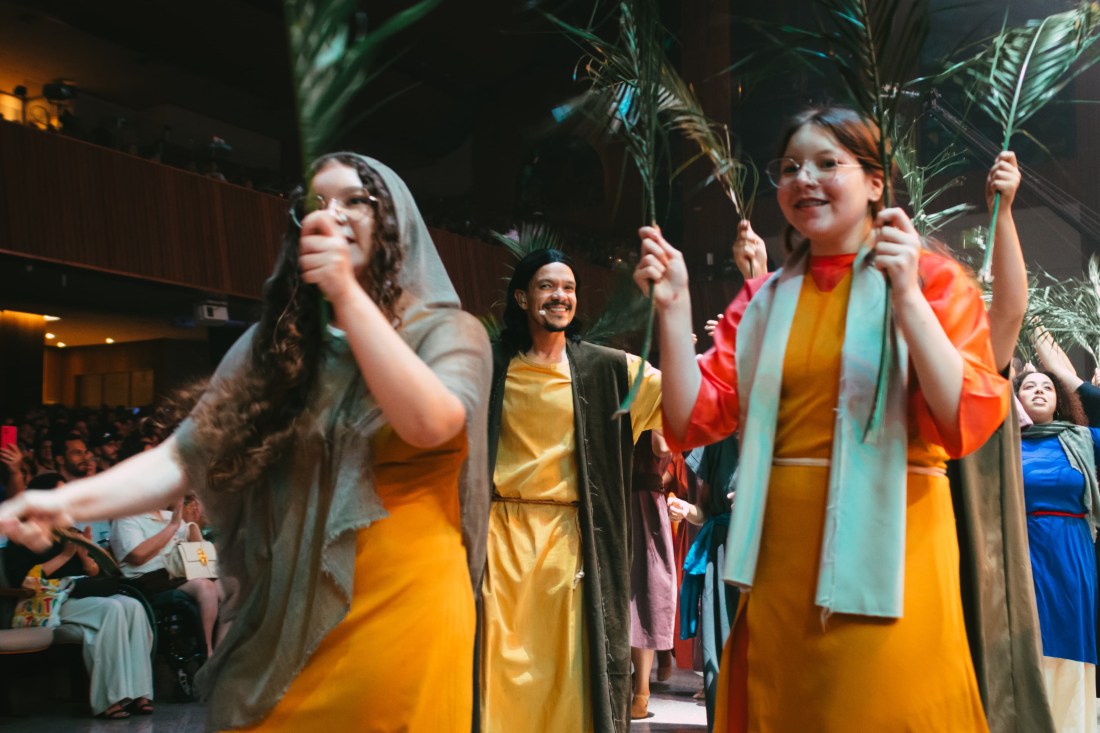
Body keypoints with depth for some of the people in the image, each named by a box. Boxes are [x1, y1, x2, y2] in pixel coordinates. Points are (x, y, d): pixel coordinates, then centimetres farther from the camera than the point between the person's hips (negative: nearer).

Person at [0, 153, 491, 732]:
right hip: (286, 613, 3)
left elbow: (428, 424, -22)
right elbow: (187, 454, 2)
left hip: (406, 611, -2)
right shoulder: (277, 342, 6)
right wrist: (69, 500, -14)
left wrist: (349, 294, -21)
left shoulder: (448, 331, -2)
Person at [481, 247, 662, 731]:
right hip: (504, 533, 0)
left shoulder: (606, 369, 5)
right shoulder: (491, 364, 6)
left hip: (571, 537, 0)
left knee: (569, 656, 3)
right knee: (501, 659, 3)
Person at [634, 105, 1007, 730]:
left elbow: (967, 423, -12)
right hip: (778, 551, 4)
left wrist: (906, 297, -21)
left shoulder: (932, 279, 0)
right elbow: (696, 420, 2)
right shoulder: (763, 301, 11)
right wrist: (674, 306, -9)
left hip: (885, 544, -3)